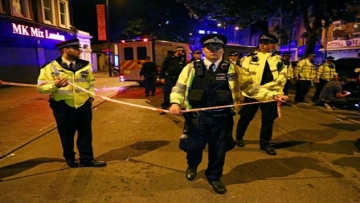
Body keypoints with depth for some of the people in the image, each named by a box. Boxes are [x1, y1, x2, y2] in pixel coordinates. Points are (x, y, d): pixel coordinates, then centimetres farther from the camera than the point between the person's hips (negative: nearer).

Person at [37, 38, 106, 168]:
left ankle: (87, 159, 23)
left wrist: (91, 94, 4)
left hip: (83, 105, 3)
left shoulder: (84, 65, 6)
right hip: (63, 107, -3)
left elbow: (91, 81, 18)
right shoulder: (51, 68, -6)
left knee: (85, 134, 10)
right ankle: (70, 158, 33)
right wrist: (55, 85, -27)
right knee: (67, 135, 12)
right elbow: (41, 87, -8)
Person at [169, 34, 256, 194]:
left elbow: (249, 85, 6)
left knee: (218, 150, 13)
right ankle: (192, 167, 48)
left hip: (221, 118, 1)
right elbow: (179, 87, 1)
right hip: (197, 117, 0)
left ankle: (214, 177, 40)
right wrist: (175, 103, -18)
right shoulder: (192, 68, 0)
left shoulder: (231, 69, 3)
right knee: (193, 147, 13)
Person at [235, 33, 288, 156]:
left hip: (271, 94, 1)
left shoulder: (279, 60, 5)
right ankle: (239, 137, 33)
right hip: (251, 93, -1)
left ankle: (265, 143, 26)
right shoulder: (251, 57, 2)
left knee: (268, 120, 8)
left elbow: (281, 79, -5)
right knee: (245, 117, 10)